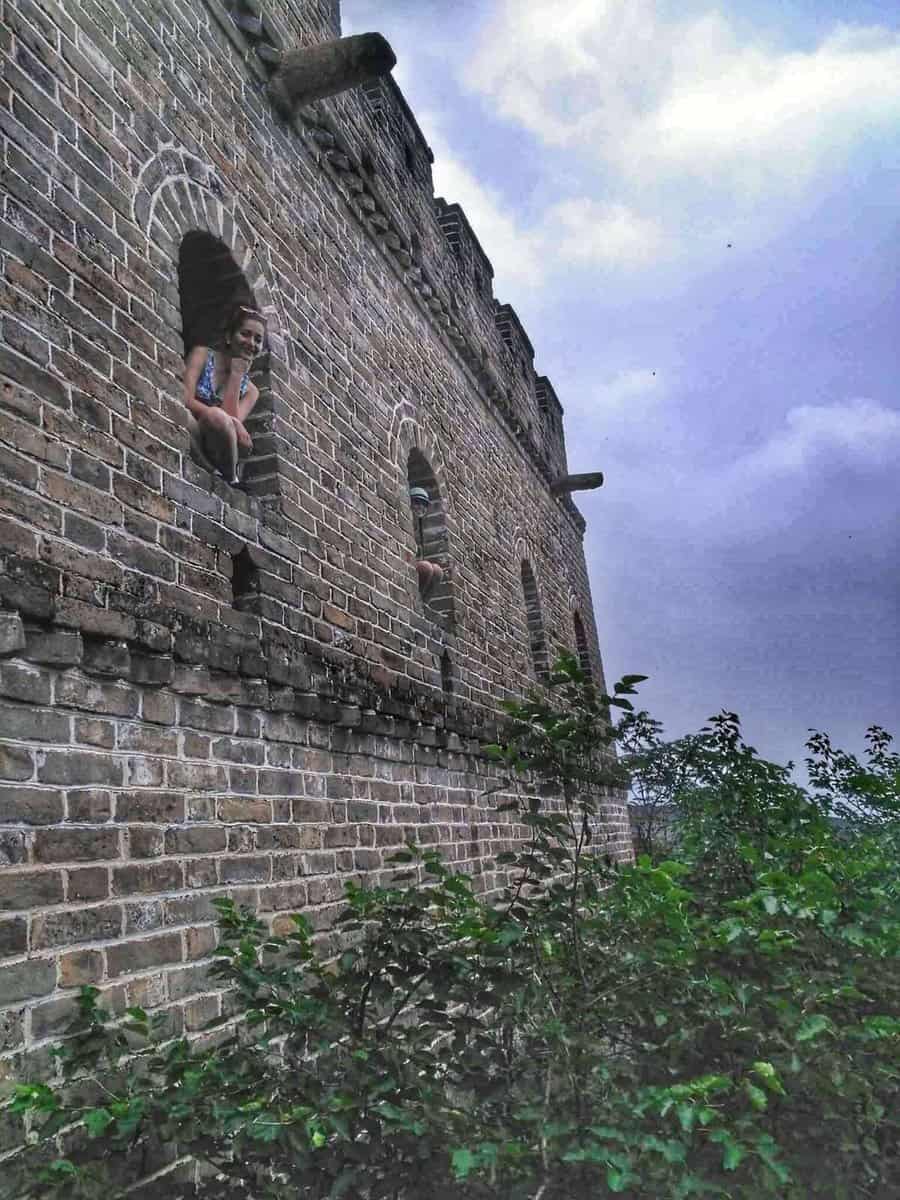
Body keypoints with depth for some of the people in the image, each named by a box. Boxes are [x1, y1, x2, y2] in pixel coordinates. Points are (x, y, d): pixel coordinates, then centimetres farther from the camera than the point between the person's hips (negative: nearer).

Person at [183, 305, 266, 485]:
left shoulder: (250, 390, 13)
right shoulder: (203, 355, 5)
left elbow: (232, 419, -8)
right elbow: (185, 400, -11)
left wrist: (237, 374, -4)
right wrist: (231, 422, -21)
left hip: (210, 453, 2)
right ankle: (228, 481, -20)